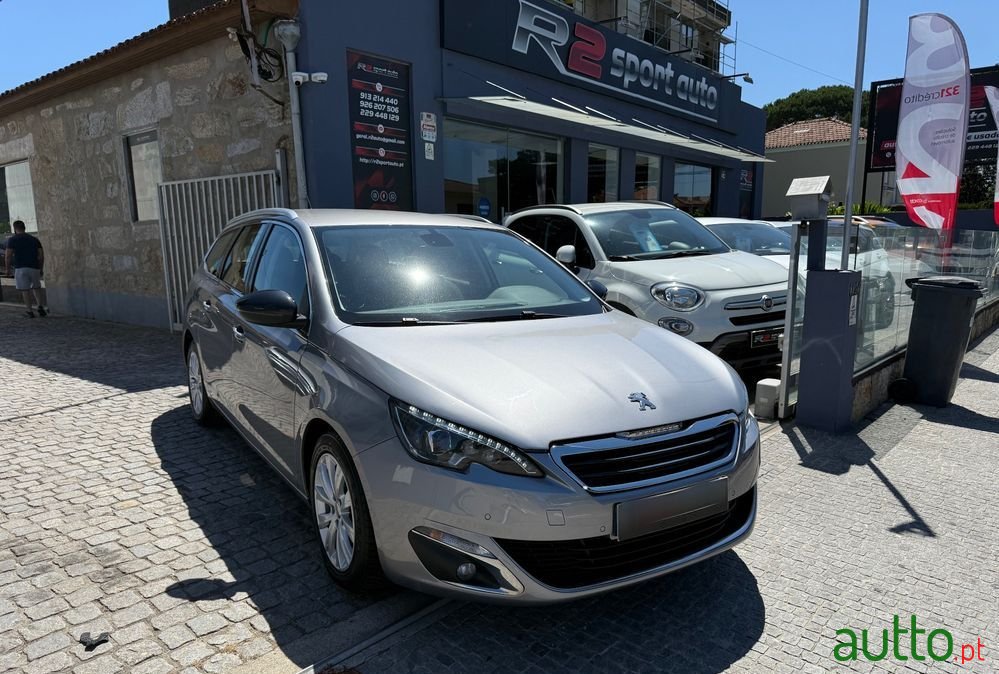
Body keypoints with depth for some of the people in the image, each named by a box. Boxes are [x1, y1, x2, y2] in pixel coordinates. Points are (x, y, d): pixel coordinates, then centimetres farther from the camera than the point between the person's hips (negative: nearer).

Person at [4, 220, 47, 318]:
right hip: (34, 267, 3)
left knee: (25, 290, 1)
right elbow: (41, 255, 6)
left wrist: (8, 268, 5)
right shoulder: (34, 239, 11)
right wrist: (40, 268, 14)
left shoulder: (12, 240, 1)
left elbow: (8, 256, -6)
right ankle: (41, 306, 0)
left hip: (20, 268, -3)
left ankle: (29, 310, 2)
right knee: (36, 287, 16)